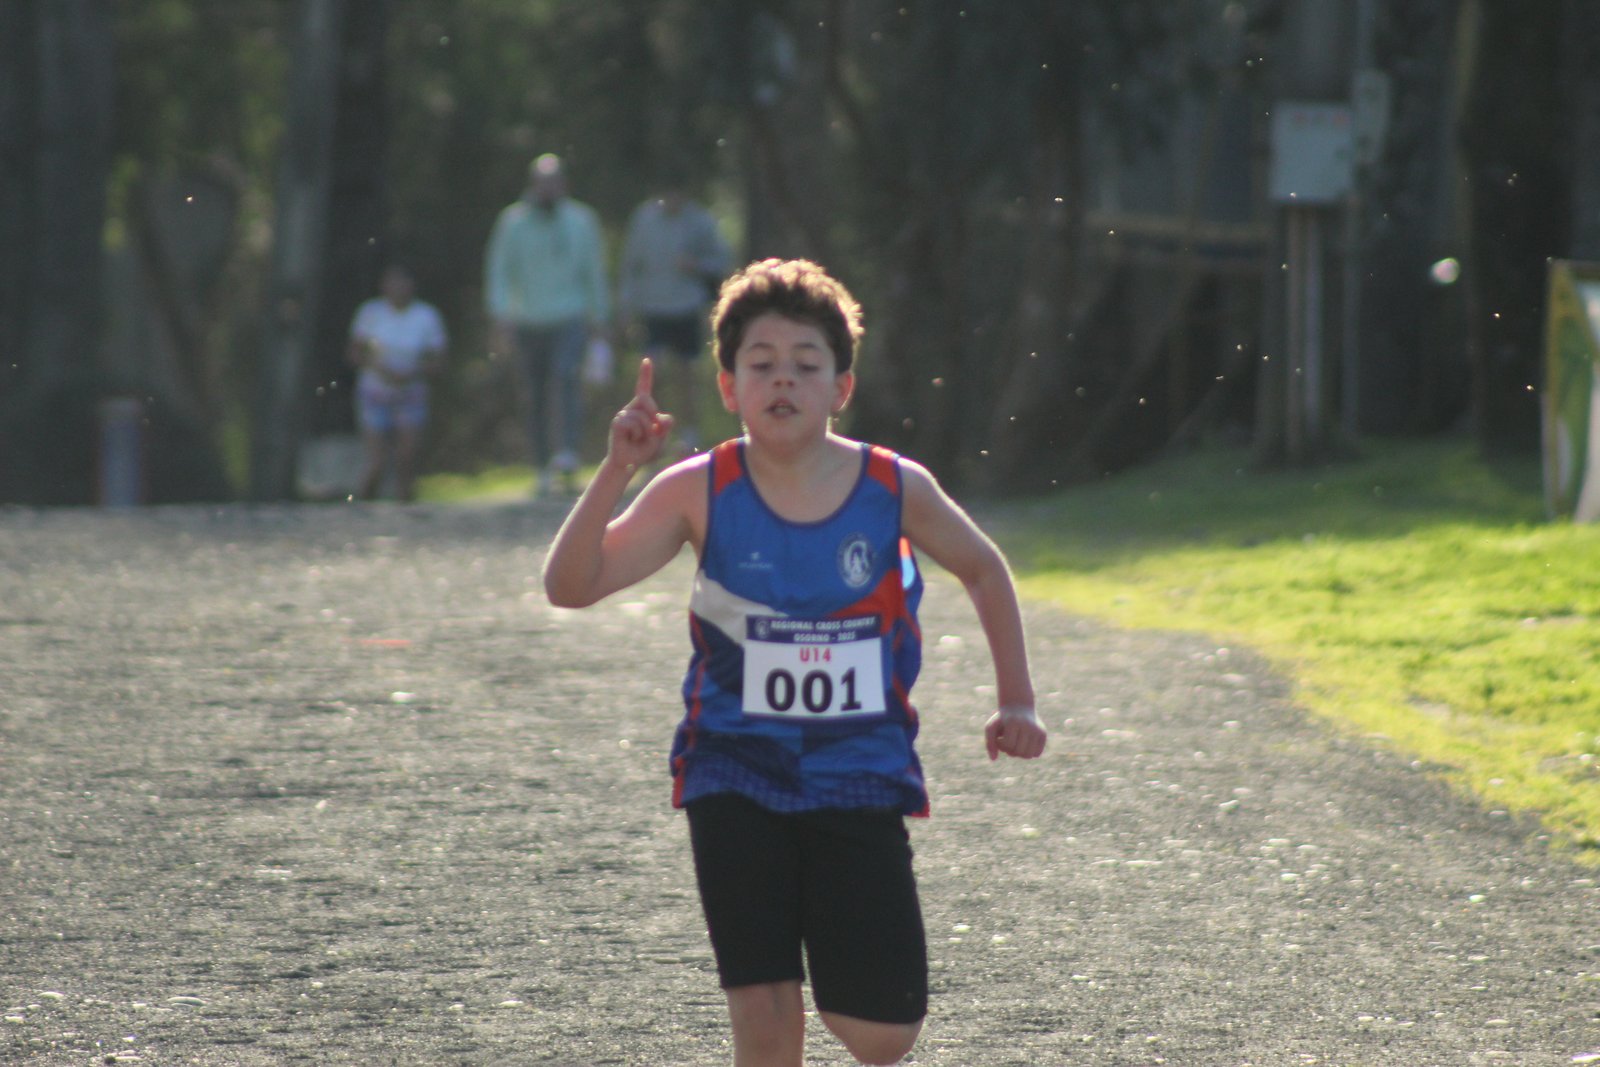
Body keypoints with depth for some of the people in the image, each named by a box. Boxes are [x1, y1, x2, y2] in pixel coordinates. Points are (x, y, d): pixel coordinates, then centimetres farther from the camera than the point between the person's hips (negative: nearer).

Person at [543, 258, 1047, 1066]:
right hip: (737, 779, -1)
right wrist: (617, 472, -30)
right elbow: (571, 586, -18)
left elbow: (983, 570, 12)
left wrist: (1015, 702, 8)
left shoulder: (894, 490, -7)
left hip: (860, 780, 1)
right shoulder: (700, 493, -10)